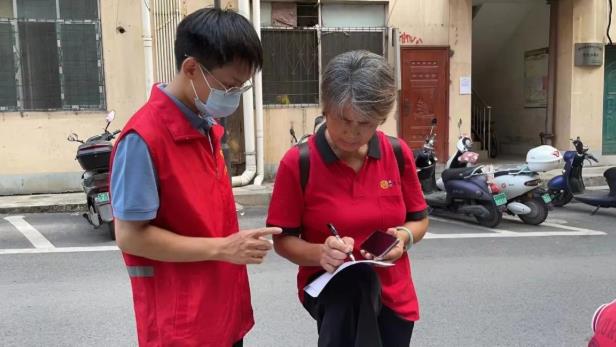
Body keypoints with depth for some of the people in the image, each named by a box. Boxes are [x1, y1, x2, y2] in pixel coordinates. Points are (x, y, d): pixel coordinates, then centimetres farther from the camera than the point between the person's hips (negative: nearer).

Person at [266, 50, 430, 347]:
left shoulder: (398, 154, -5)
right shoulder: (298, 163, -14)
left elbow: (419, 220, 7)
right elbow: (282, 239, -8)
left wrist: (404, 237, -16)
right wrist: (320, 253, -28)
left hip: (392, 292, 4)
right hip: (328, 282, -4)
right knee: (357, 278, -34)